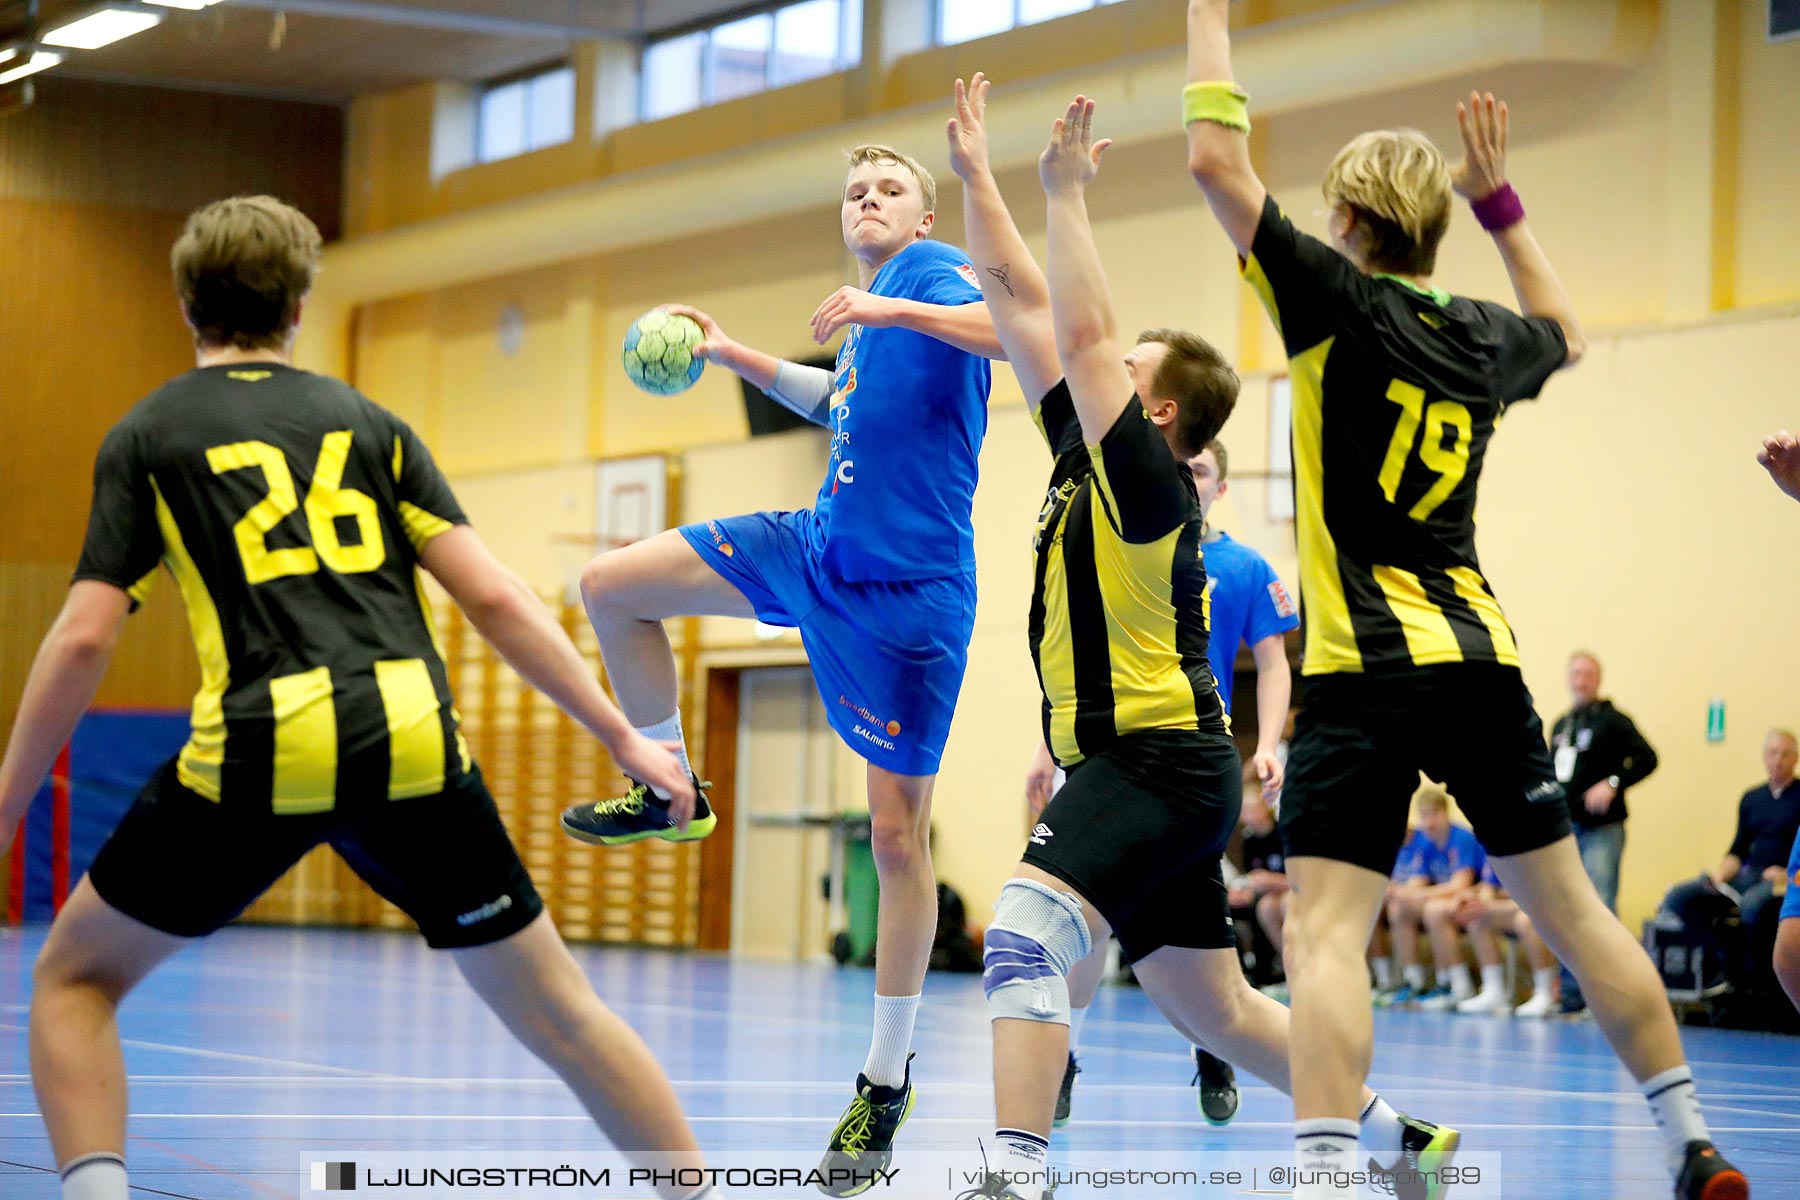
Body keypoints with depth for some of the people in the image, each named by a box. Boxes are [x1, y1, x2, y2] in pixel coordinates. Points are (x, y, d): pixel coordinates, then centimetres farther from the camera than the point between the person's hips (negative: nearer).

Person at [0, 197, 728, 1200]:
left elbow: (83, 641, 5)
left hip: (258, 749, -2)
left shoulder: (144, 438, 14)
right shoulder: (368, 421, 19)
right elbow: (492, 597, 10)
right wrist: (624, 738, 14)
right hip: (413, 741, 2)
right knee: (556, 1009, 14)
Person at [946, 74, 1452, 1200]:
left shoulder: (1148, 480, -10)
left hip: (1158, 763, -10)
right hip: (1151, 768, 10)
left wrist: (1068, 191, -15)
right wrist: (976, 175, 14)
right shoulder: (1088, 458, 13)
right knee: (1214, 1009, 17)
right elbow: (1024, 305, 15)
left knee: (1025, 932, -28)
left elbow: (1082, 330, -20)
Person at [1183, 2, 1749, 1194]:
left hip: (1367, 673, -6)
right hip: (1483, 661, 6)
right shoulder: (1485, 338, 11)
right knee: (1571, 907, 16)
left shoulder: (1341, 302, -5)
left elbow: (1218, 161, -7)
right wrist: (1502, 200, 37)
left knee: (1325, 931, -12)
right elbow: (1564, 332, 37)